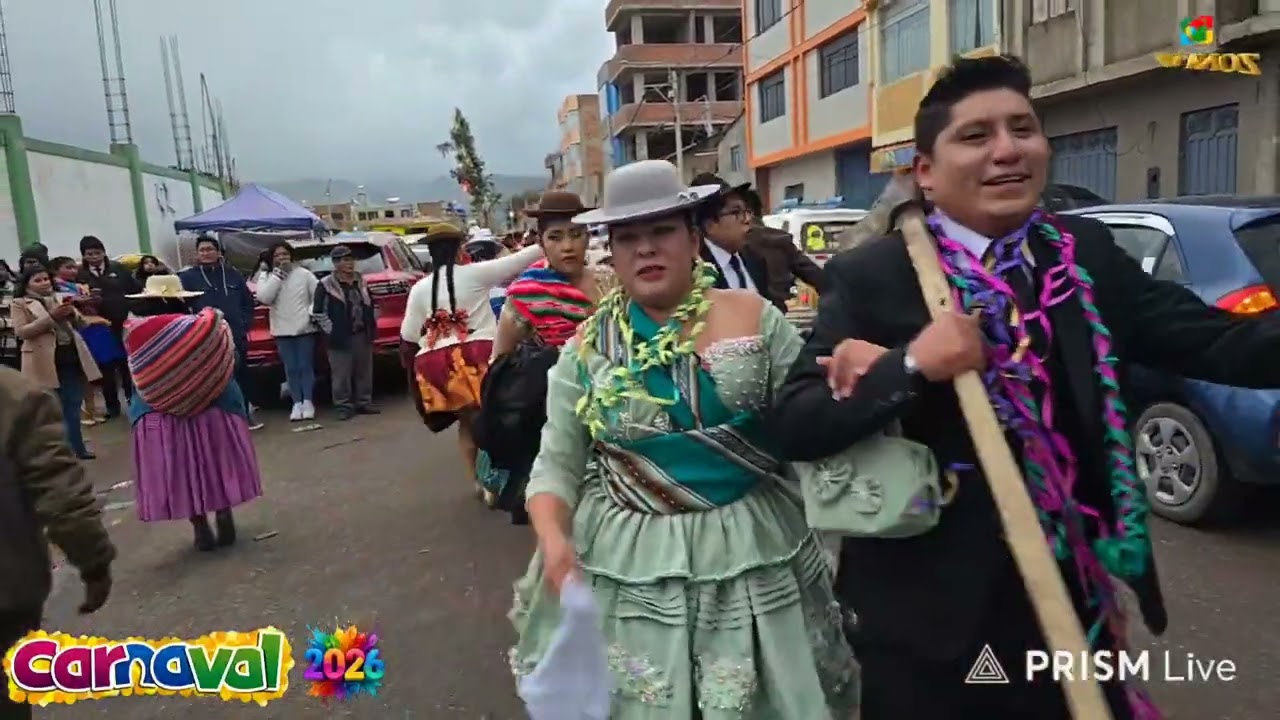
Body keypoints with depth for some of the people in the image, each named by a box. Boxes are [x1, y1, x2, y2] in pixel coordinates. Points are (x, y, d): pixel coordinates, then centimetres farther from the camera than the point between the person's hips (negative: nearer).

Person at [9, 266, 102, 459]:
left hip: (72, 357, 4)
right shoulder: (20, 303, 0)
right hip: (46, 362, -4)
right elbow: (21, 332, -11)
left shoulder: (61, 298, 14)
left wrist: (72, 314, -10)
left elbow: (82, 324, 13)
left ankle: (77, 449, 17)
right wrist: (51, 317, -19)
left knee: (73, 407, 9)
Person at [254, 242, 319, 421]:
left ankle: (308, 402, 11)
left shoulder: (304, 274, 1)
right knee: (291, 369, 3)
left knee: (306, 366, 2)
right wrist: (278, 274, -13)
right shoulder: (266, 276, 3)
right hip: (283, 331, 1)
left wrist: (313, 313, -11)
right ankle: (297, 403, 10)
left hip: (305, 328, -1)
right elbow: (264, 297, -13)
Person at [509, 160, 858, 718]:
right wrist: (553, 538, -17)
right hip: (625, 560, 0)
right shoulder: (586, 350, -2)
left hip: (753, 551, 0)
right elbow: (557, 463, 0)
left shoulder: (754, 316, -4)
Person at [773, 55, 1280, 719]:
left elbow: (1218, 342, -4)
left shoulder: (1088, 254, 2)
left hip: (1073, 600, 4)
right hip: (930, 611, -3)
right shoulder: (869, 278, -11)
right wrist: (909, 366, -29)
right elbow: (793, 428, -16)